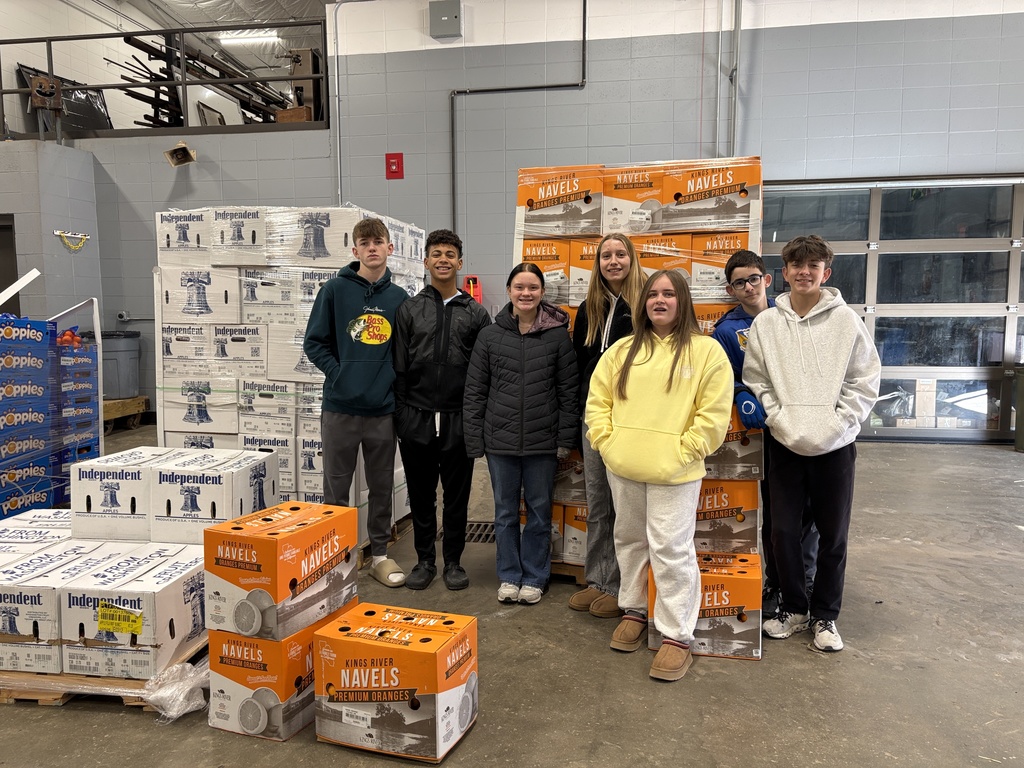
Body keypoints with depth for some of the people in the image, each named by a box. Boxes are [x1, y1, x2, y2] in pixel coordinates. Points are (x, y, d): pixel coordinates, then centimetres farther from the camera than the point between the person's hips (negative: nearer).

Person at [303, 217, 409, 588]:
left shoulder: (400, 298, 4)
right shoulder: (335, 289, -3)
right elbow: (314, 342, -1)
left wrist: (395, 379, -2)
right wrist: (340, 374, -9)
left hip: (384, 409, 2)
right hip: (340, 407, -2)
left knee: (382, 488, 13)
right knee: (336, 488, 9)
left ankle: (380, 554, 27)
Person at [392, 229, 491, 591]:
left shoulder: (476, 313, 6)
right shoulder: (409, 309, 6)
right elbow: (399, 367, 4)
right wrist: (400, 414, -1)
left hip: (458, 421, 0)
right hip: (416, 419, 1)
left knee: (456, 496, 9)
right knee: (421, 495, 10)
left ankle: (453, 561, 23)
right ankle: (425, 560, 25)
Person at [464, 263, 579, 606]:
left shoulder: (558, 334, -2)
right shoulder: (490, 335, 1)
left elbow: (568, 389, 0)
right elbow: (474, 391, 3)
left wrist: (566, 438, -3)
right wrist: (474, 440, 0)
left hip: (543, 441, -1)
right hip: (500, 439, 1)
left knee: (539, 510, 11)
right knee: (505, 512, 12)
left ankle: (534, 577, 26)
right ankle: (509, 576, 27)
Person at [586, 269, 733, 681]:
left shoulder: (706, 350, -2)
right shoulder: (623, 350, 10)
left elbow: (714, 412, -7)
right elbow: (597, 398, 11)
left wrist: (683, 452, -11)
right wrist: (606, 441, 0)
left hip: (673, 473, -4)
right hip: (623, 468, 5)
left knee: (671, 549, -3)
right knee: (630, 540, 17)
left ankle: (677, 634, 10)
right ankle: (634, 610, 35)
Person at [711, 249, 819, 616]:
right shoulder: (726, 329, 2)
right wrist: (743, 398, -18)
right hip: (767, 426, -1)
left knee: (810, 506, 8)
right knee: (774, 510, 6)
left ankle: (805, 582, 28)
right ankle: (775, 584, 25)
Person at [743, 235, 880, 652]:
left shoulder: (846, 320, -2)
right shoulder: (765, 324, 2)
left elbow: (865, 380, -2)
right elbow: (756, 382, 3)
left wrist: (835, 424, -11)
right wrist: (780, 420, -9)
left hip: (835, 446, -1)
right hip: (785, 444, 1)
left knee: (833, 535, 8)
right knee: (783, 529, 6)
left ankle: (825, 615, 26)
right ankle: (794, 608, 26)